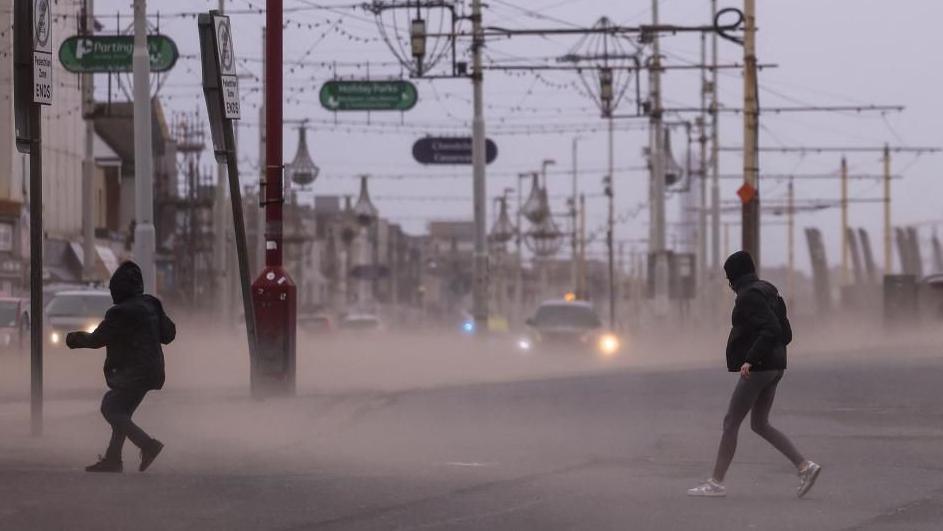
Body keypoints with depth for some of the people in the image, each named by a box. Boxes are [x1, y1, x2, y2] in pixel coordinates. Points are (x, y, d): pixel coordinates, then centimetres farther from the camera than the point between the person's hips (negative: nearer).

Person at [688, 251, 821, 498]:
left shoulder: (749, 296, -14)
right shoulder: (769, 292, 15)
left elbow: (771, 330, -25)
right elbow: (785, 334, 17)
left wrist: (751, 359, -28)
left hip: (757, 368, -10)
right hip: (775, 366, 10)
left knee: (730, 423, -1)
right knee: (760, 424, 14)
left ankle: (716, 482, 2)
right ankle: (805, 466, 4)